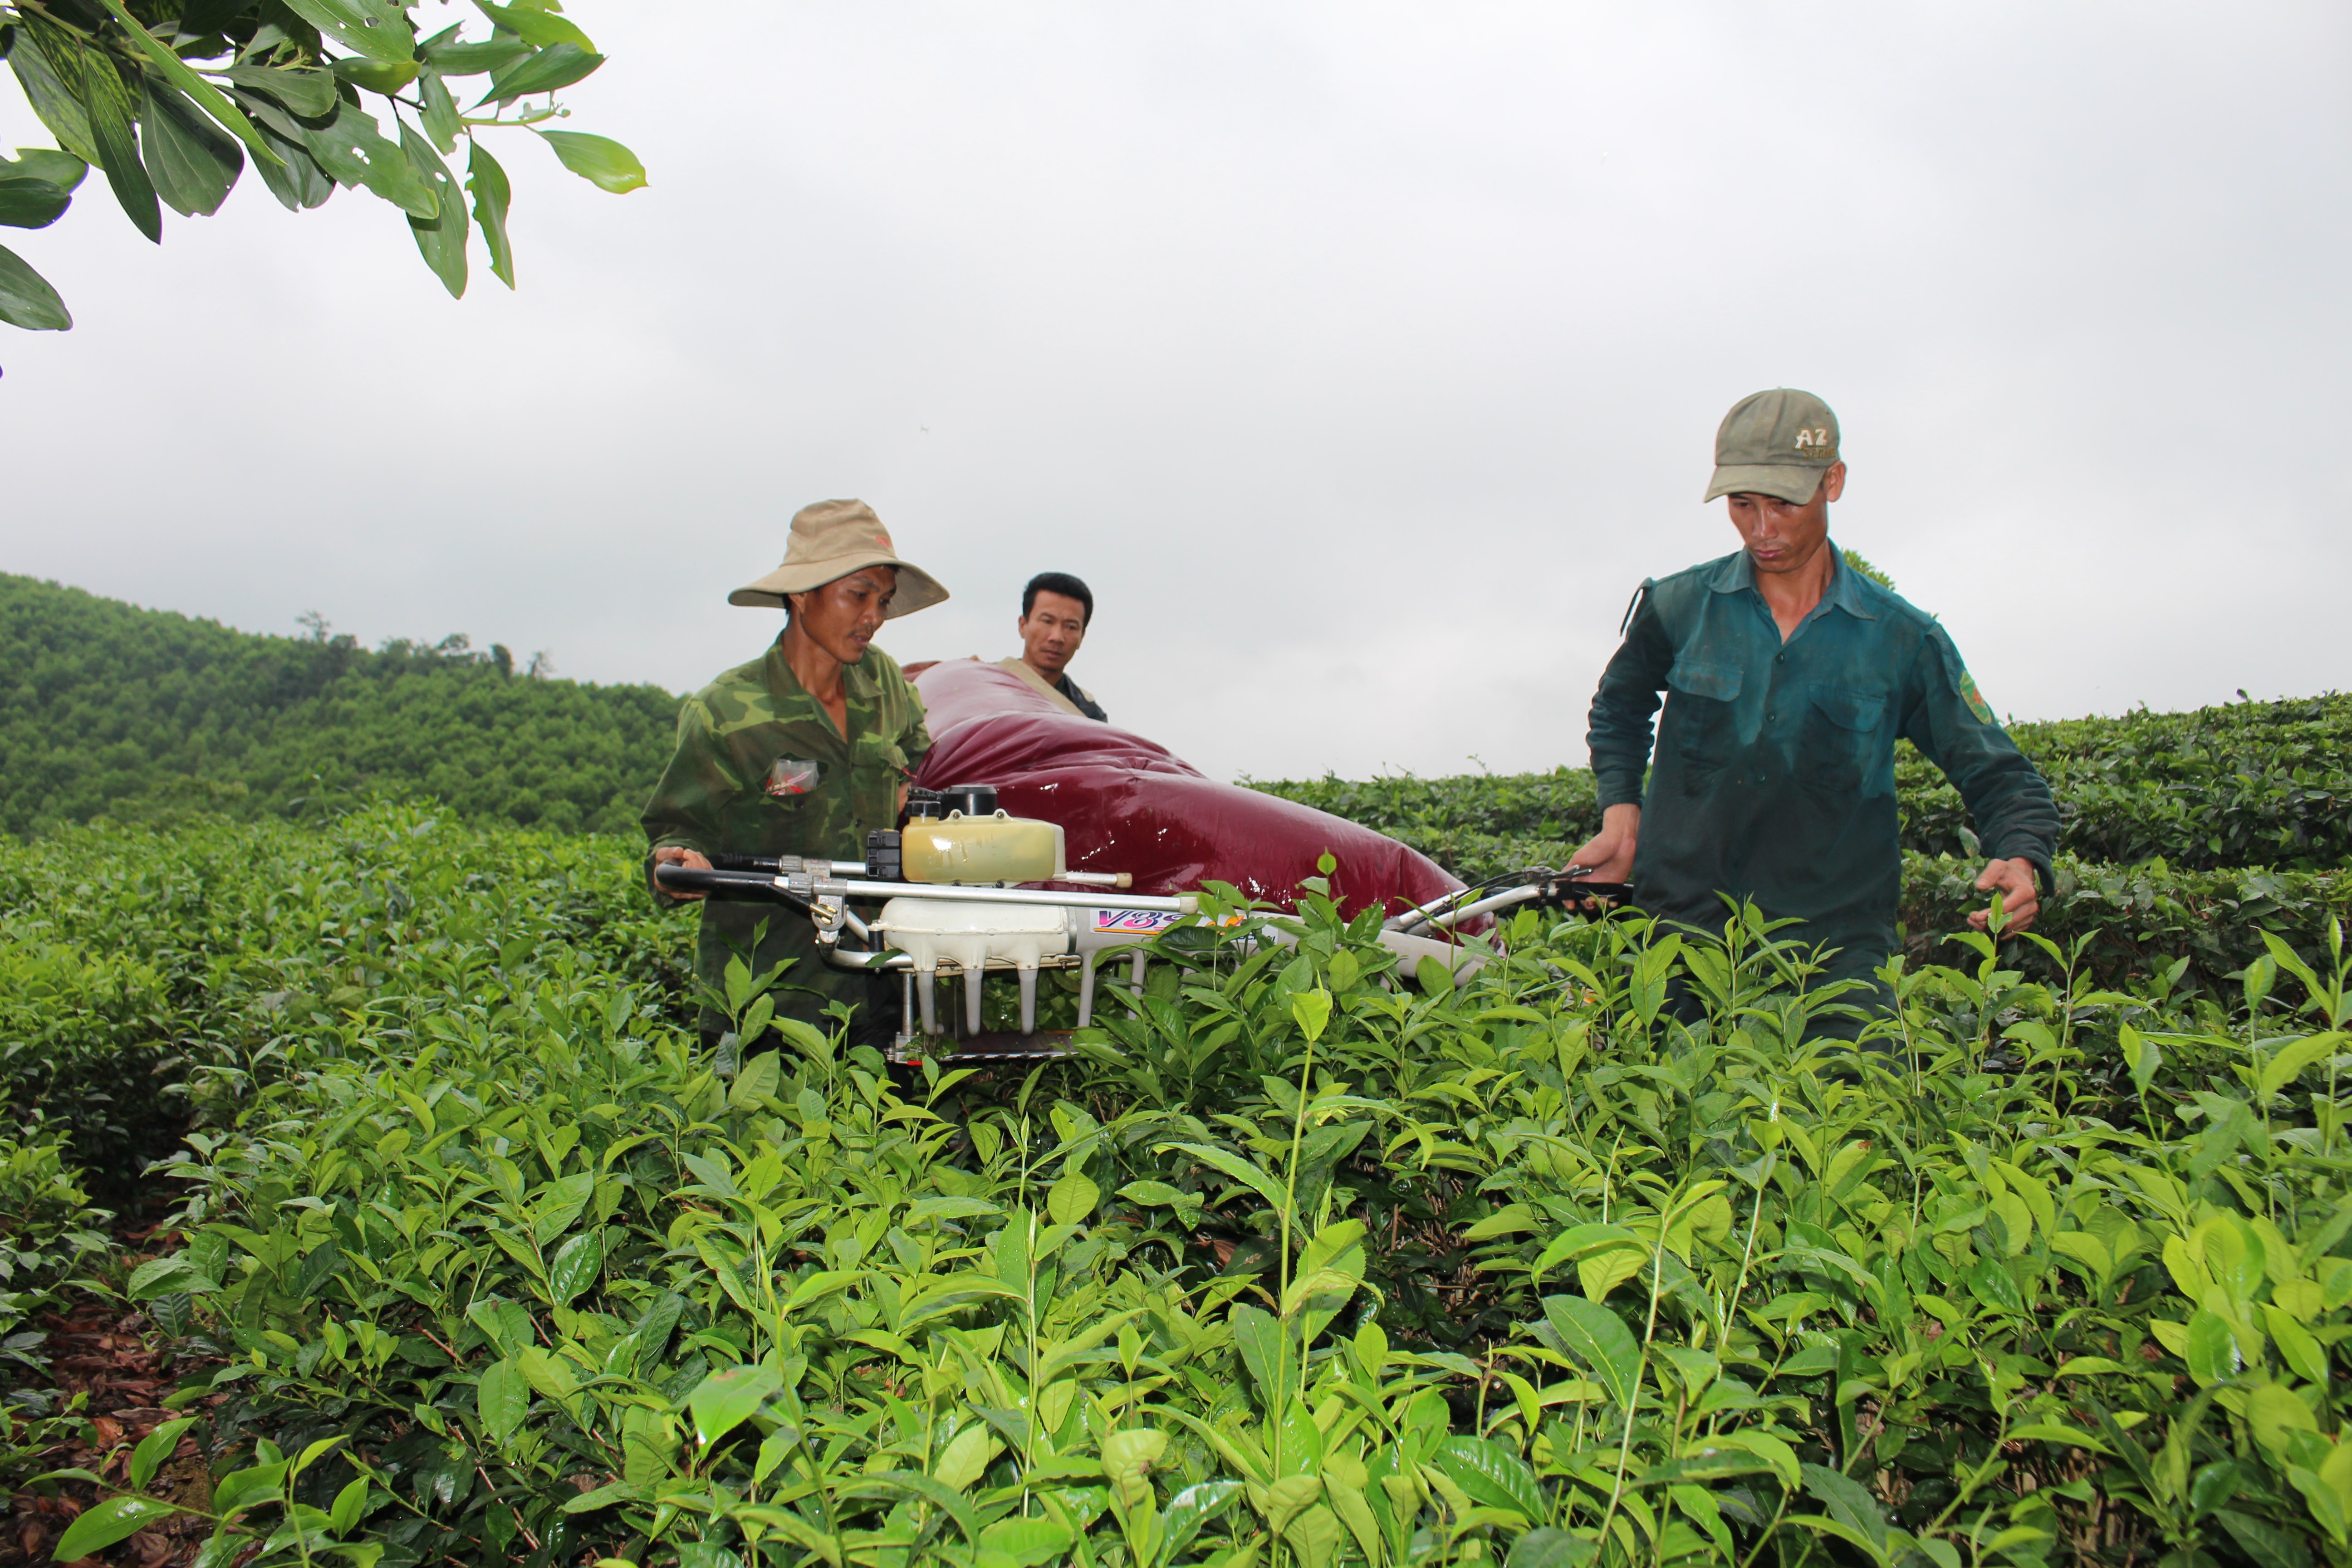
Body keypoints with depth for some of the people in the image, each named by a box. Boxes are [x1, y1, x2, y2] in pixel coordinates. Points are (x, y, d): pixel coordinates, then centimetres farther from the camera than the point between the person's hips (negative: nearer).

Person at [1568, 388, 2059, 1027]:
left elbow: (2000, 777, 6)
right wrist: (1621, 813, 9)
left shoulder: (1904, 639, 1)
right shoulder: (1678, 608, 2)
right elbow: (1620, 707, 23)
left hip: (1836, 944, 0)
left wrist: (2023, 861, -14)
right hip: (1681, 931, 1)